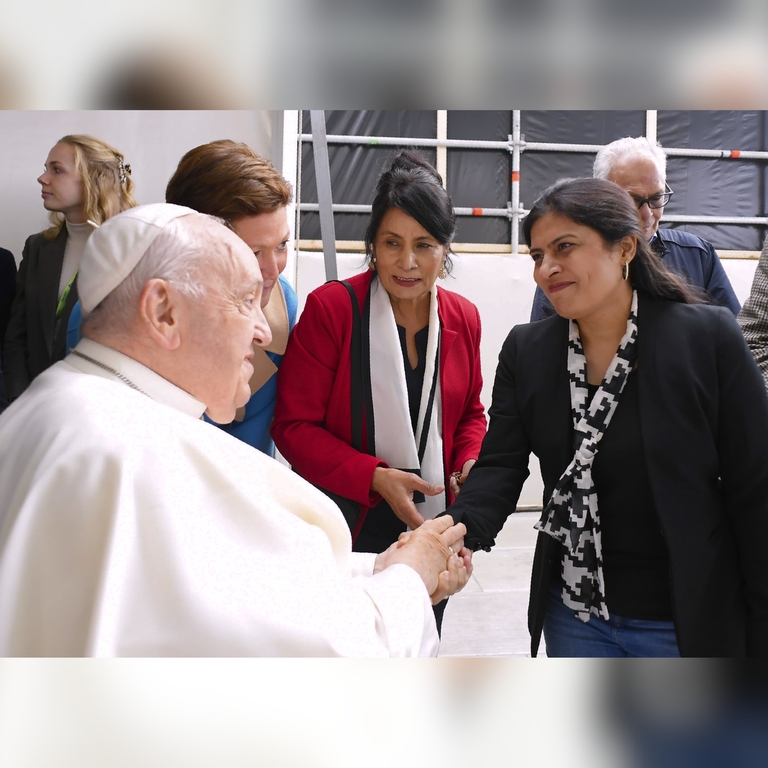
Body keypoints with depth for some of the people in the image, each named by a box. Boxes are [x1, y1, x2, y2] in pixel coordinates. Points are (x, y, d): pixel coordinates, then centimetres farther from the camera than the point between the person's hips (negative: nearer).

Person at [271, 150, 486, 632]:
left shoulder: (463, 319, 2)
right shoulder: (330, 308, -13)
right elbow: (294, 426, -14)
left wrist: (471, 465, -6)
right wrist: (375, 478, -24)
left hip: (431, 526, 5)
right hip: (348, 529, -4)